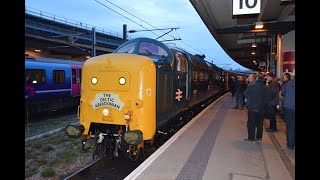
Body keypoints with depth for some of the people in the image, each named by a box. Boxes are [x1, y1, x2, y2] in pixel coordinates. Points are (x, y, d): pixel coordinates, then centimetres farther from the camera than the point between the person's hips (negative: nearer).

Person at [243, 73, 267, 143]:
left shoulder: (251, 86, -15)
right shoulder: (264, 86, 2)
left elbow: (245, 94, -5)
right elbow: (265, 97, 10)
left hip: (252, 107, -5)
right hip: (261, 108, 5)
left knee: (251, 123, 5)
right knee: (260, 123, 14)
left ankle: (252, 138, 9)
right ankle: (259, 138, 21)